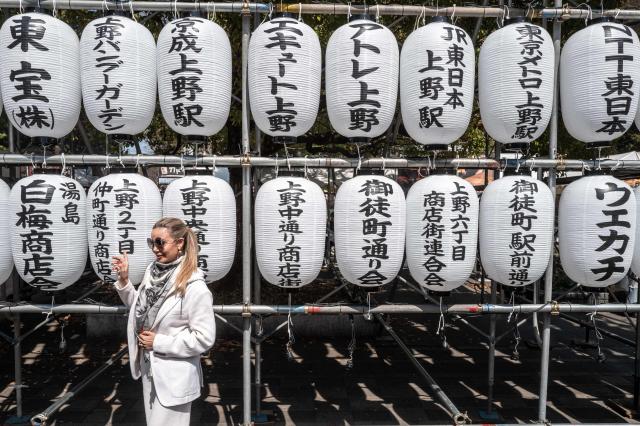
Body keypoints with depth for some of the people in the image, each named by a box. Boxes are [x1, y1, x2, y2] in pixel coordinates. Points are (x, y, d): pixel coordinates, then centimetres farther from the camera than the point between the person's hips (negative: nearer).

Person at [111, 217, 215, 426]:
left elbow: (204, 339, -21)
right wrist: (124, 280, 0)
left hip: (174, 377, -7)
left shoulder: (194, 287, -23)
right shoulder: (152, 271, -2)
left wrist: (159, 342, -18)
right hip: (148, 368, 7)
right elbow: (139, 310, 13)